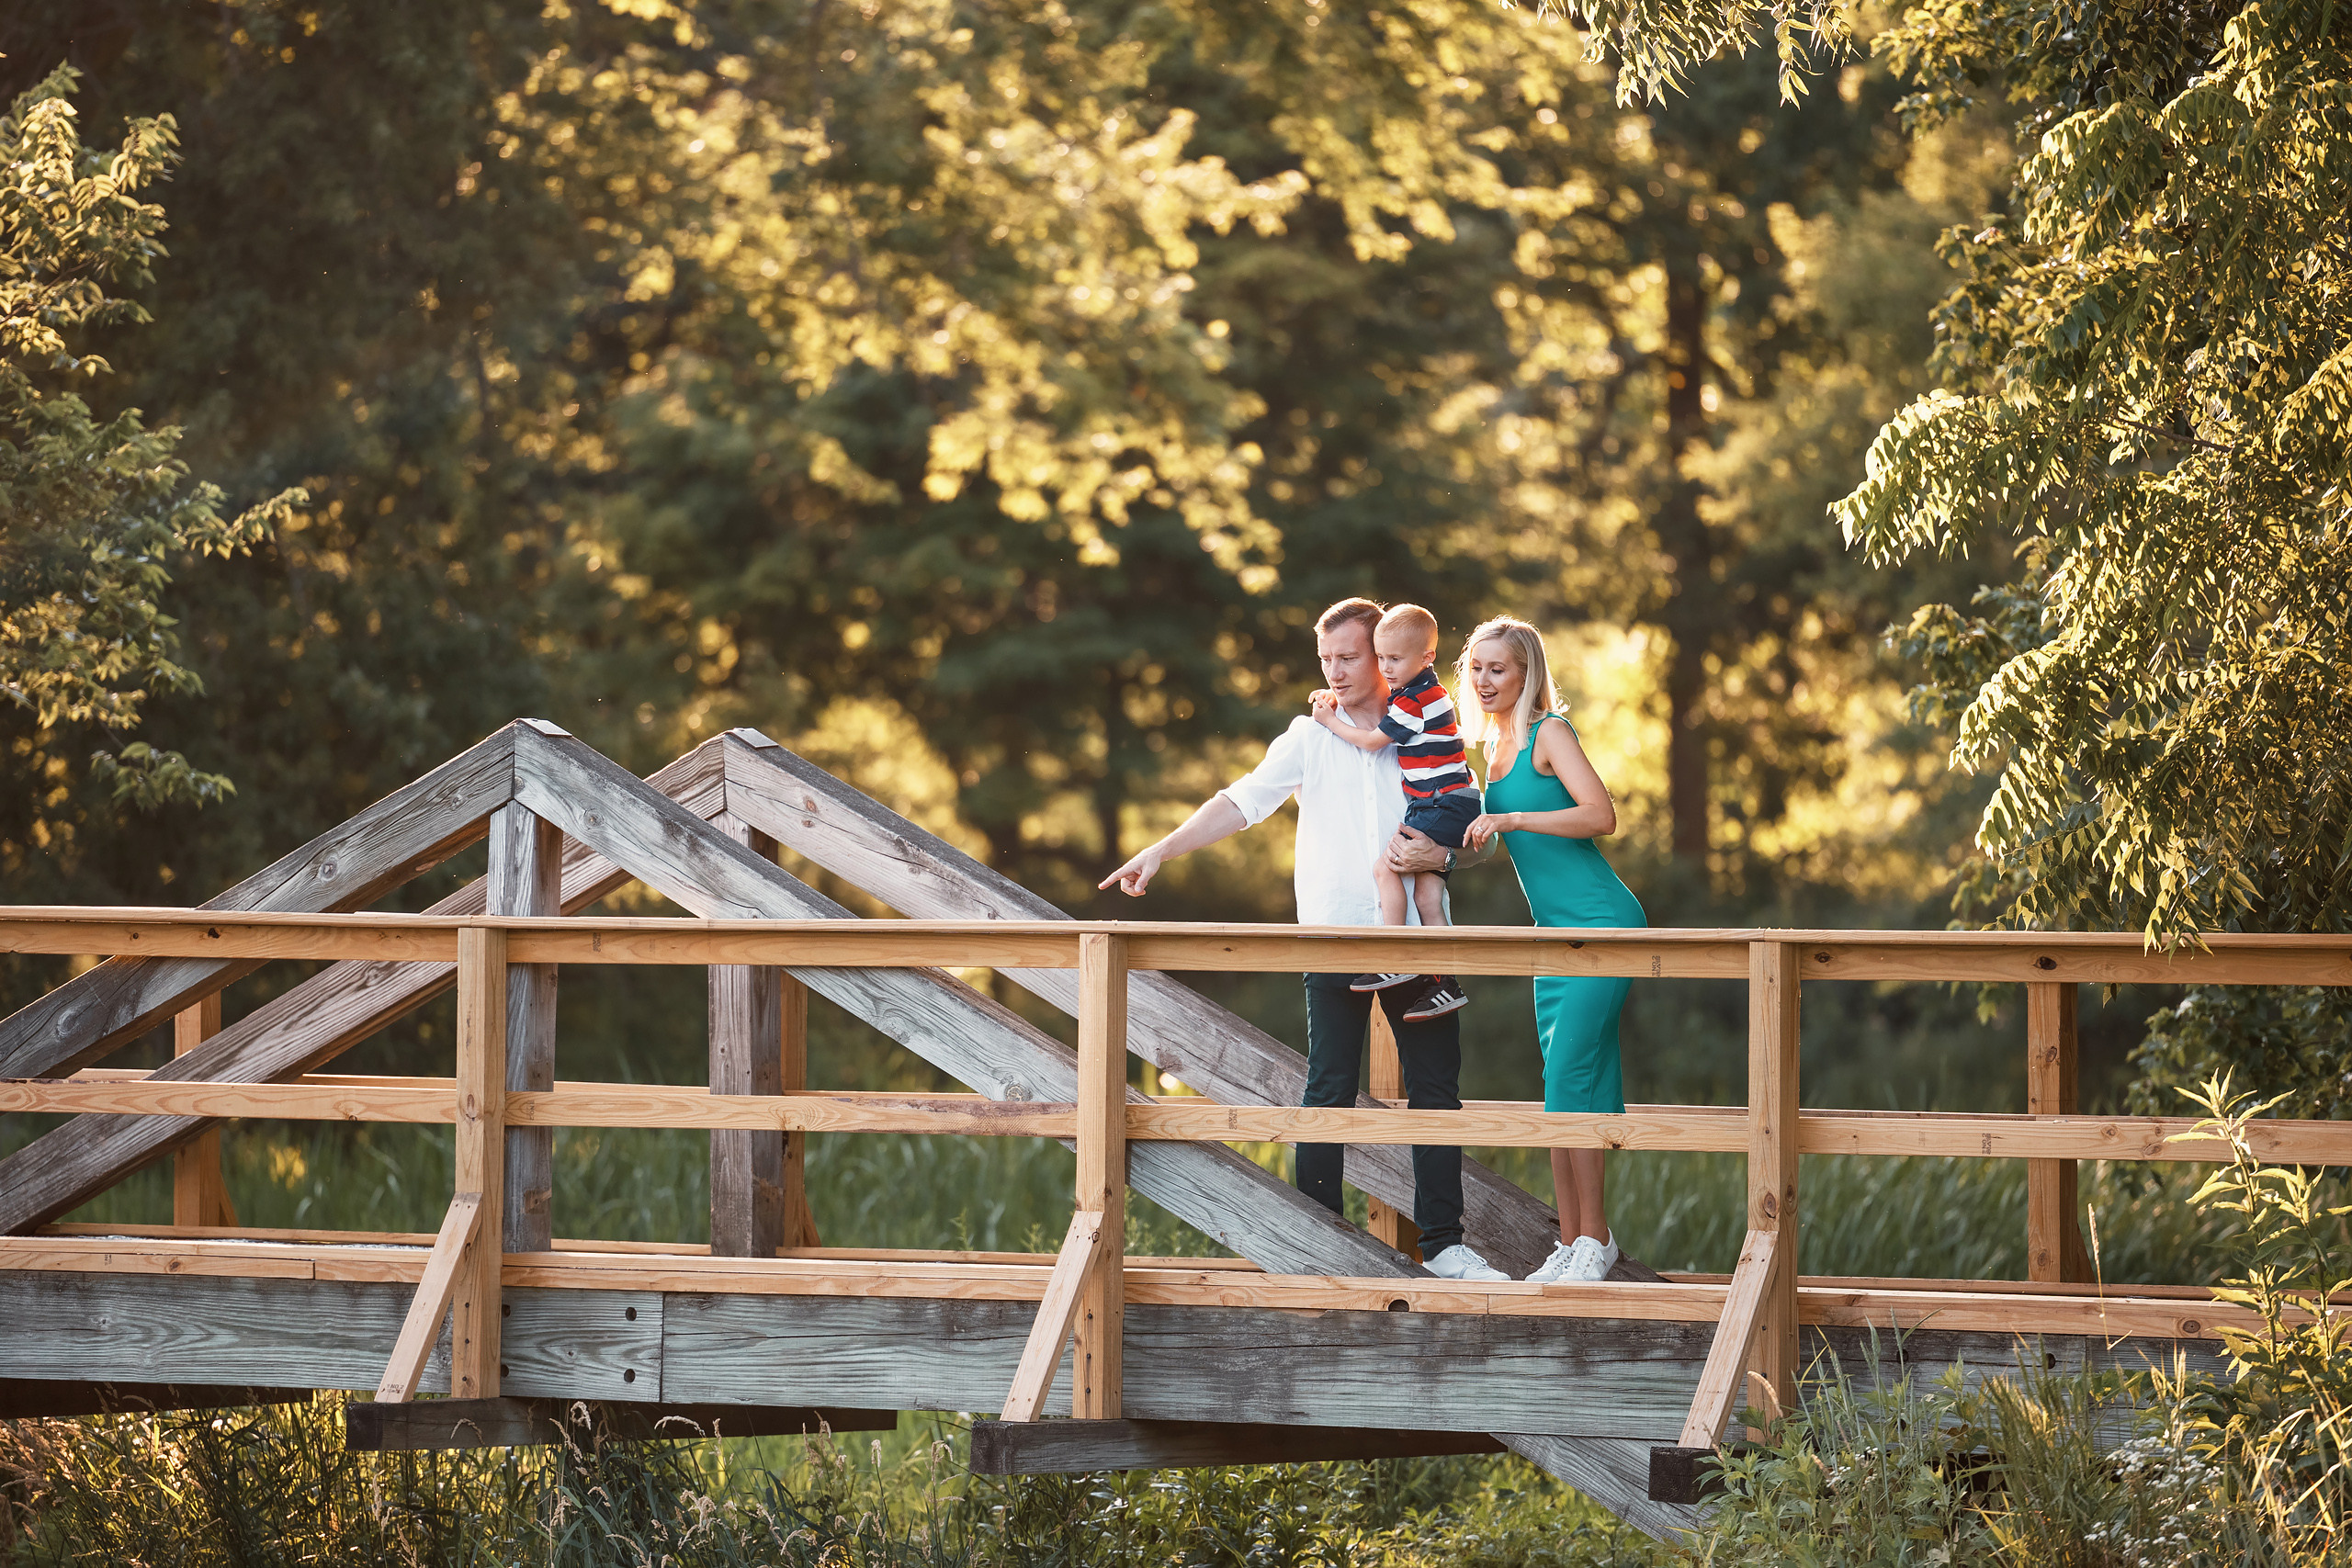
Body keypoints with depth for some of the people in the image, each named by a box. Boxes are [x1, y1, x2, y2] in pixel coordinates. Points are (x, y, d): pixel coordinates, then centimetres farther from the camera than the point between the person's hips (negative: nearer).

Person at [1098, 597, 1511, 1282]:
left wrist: (1441, 855, -14)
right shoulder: (1309, 738, 7)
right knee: (1329, 1092, -2)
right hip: (1334, 934, -1)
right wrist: (1161, 852, -10)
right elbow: (1241, 802, 1)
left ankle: (1443, 1244, 7)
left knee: (1436, 1088, 1)